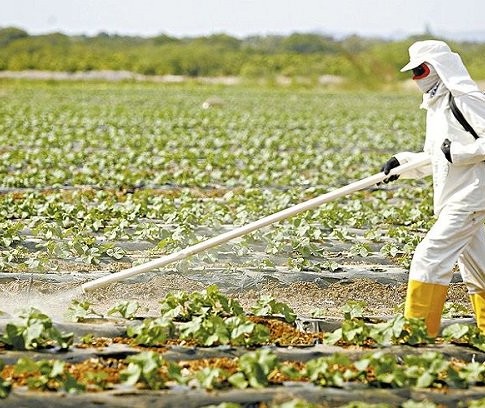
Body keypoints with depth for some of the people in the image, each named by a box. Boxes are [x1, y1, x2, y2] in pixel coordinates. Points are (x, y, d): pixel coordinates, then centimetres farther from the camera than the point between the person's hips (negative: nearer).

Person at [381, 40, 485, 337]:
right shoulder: (436, 106, 18)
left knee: (430, 257, -13)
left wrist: (459, 152, -20)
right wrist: (402, 162, 6)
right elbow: (433, 160, 21)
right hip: (454, 200, 10)